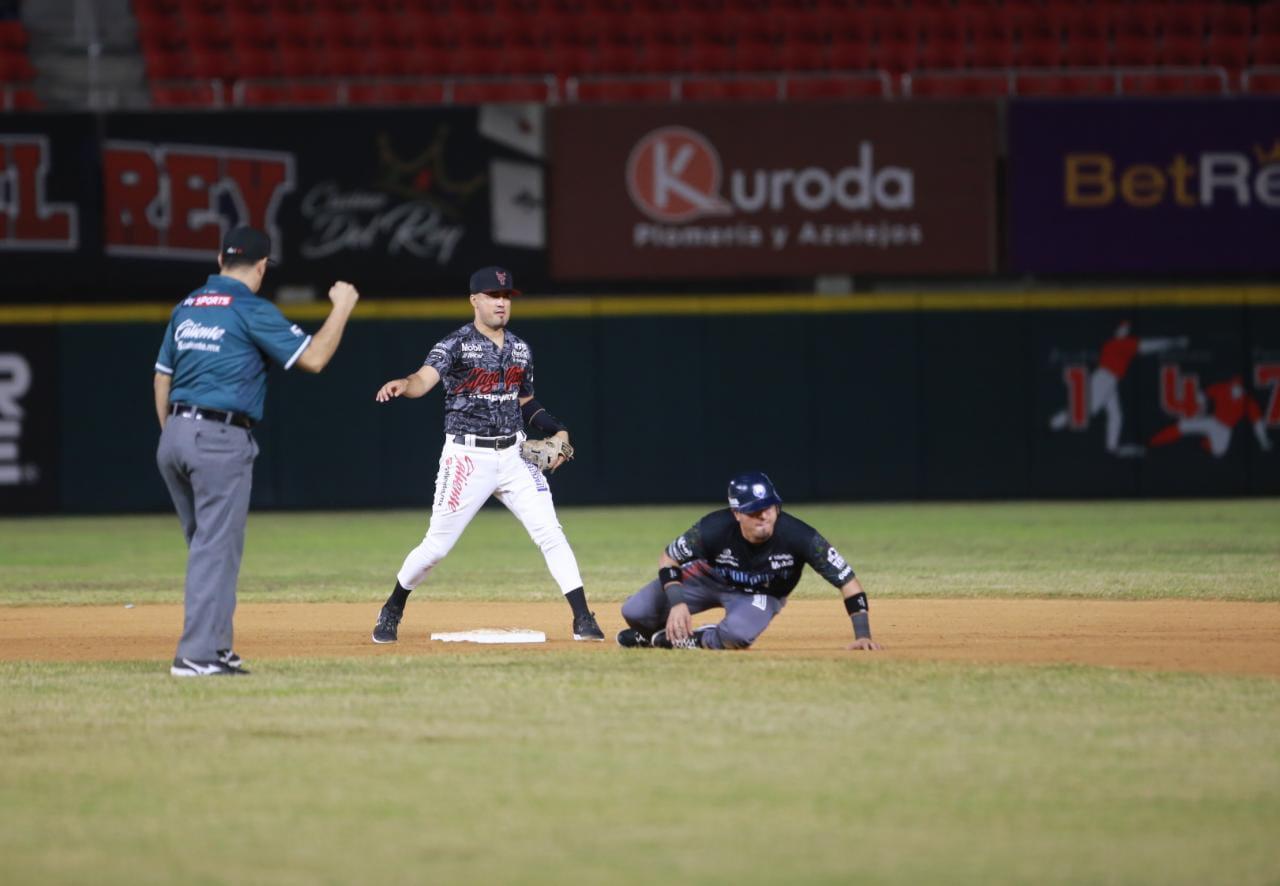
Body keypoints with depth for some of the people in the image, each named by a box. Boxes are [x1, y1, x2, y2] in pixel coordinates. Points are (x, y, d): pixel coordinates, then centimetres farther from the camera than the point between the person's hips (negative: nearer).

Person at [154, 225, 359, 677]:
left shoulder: (186, 308, 15)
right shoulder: (252, 310, -7)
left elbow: (162, 378, 18)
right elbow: (313, 357, -10)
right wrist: (342, 307, 2)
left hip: (174, 437, 8)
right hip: (220, 440, -8)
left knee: (207, 546, 16)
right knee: (217, 548, -6)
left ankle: (215, 649, 19)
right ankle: (196, 654, -12)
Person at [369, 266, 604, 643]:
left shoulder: (520, 349, 9)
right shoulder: (456, 345, -10)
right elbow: (425, 378, -28)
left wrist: (558, 430, 4)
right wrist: (402, 384, -51)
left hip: (513, 456, 4)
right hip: (467, 457, -4)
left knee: (551, 534, -5)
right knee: (436, 545, 1)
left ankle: (583, 619, -2)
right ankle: (392, 611, 22)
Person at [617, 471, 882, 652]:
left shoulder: (798, 537, -35)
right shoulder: (714, 529, -32)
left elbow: (847, 580, -30)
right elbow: (668, 559, -16)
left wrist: (862, 635, -37)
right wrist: (677, 602, -31)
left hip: (760, 594, -1)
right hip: (710, 578, 1)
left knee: (737, 635, -37)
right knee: (635, 612, -13)